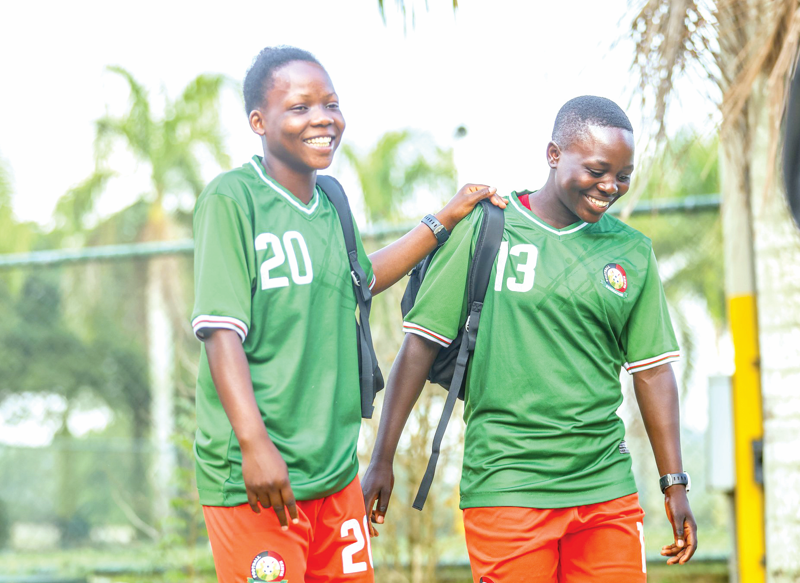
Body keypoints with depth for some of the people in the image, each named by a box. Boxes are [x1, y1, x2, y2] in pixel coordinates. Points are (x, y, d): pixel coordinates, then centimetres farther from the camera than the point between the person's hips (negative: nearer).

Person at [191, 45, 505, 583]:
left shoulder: (329, 205, 13)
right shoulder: (230, 199, -10)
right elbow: (221, 331, -16)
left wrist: (446, 220, 34)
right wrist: (254, 444, -24)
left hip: (336, 473, 7)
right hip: (257, 479, -7)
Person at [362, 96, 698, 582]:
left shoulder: (632, 252, 9)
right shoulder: (482, 228, -1)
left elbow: (652, 369, 13)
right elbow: (421, 344, 1)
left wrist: (675, 485, 10)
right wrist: (382, 460, -1)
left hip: (607, 487, 3)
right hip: (505, 484, -3)